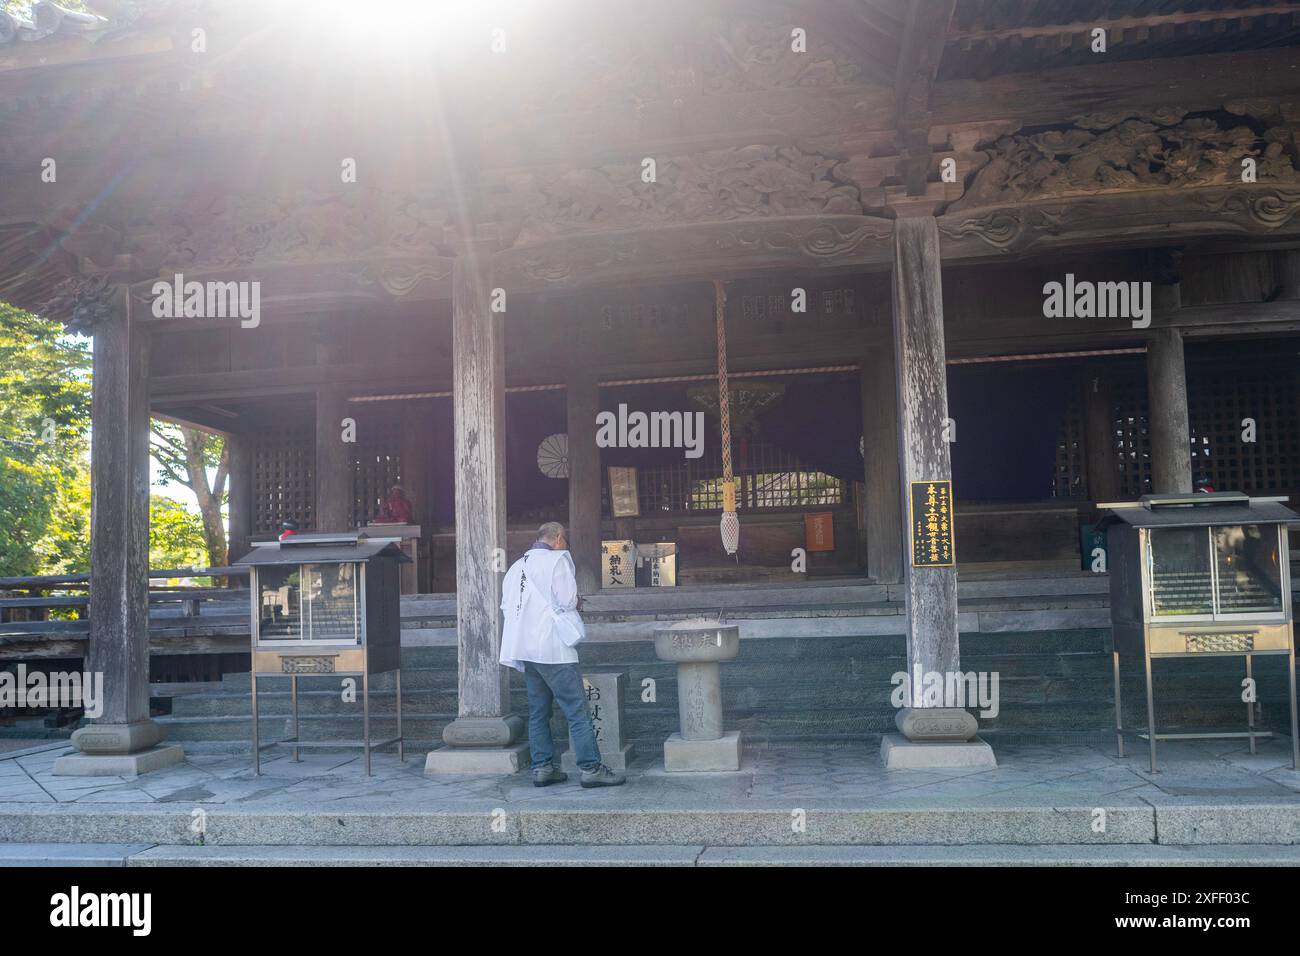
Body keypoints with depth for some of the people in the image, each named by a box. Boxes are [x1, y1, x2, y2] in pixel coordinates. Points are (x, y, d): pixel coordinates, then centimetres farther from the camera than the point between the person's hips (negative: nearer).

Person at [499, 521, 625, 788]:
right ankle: (591, 768, -6)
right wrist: (574, 601, 10)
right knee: (577, 709, -5)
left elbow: (506, 607, 16)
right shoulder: (557, 559, -4)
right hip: (551, 646, -7)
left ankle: (542, 767, 13)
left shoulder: (515, 567, 17)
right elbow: (567, 601, -11)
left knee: (538, 711, 12)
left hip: (523, 646, 8)